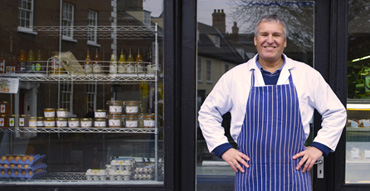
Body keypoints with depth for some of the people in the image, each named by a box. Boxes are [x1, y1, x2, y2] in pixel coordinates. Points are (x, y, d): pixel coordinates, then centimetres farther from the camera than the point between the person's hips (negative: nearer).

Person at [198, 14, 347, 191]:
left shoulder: (307, 75, 6)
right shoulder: (235, 76, 5)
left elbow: (336, 112, 14)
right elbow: (207, 113, 15)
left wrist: (318, 147, 5)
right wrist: (224, 149, 6)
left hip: (293, 176, 0)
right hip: (250, 175, 0)